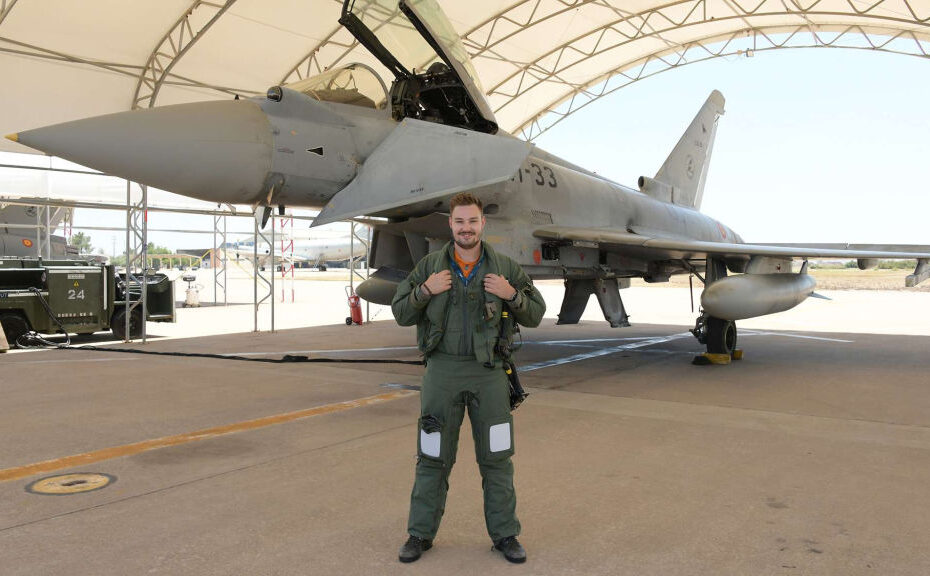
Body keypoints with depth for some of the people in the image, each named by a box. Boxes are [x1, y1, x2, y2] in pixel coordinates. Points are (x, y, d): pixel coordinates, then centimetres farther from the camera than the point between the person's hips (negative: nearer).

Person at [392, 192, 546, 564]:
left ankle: (504, 534, 22)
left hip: (488, 372, 0)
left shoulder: (505, 268, 2)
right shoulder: (430, 266, 2)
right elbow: (401, 314, 4)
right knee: (433, 457, 8)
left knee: (496, 457, 7)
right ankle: (421, 533, 22)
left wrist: (512, 295, -13)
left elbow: (535, 315, 6)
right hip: (442, 370, 0)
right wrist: (425, 291, -13)